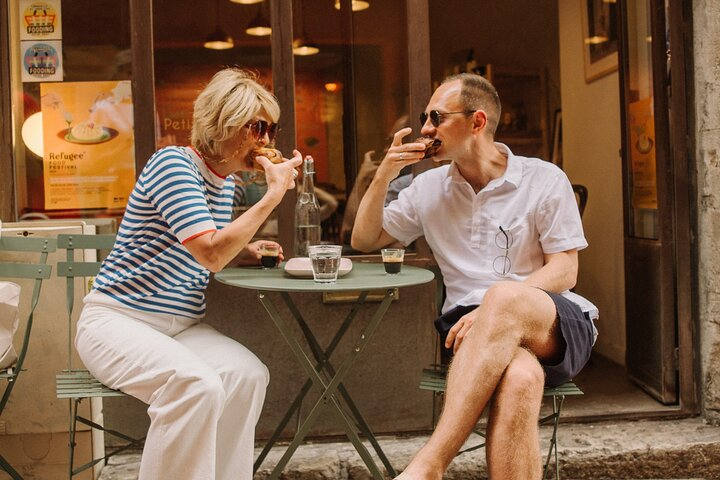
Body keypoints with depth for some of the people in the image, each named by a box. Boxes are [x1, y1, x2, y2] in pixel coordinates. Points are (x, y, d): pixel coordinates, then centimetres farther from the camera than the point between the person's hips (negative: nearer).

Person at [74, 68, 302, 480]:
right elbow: (210, 254, -26)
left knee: (249, 374, -19)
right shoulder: (173, 163, -15)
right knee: (195, 384, -32)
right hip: (116, 320, -7)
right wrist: (275, 194, -22)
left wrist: (246, 251, 4)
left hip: (181, 326, 7)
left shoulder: (225, 182, 9)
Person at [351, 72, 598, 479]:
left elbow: (564, 271, -2)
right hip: (477, 334, 1)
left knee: (504, 296, -39)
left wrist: (493, 308, -17)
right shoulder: (428, 188, 15)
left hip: (558, 327, -1)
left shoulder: (545, 180, 4)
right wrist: (383, 177, 4)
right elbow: (364, 241, 21)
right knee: (519, 377, -38)